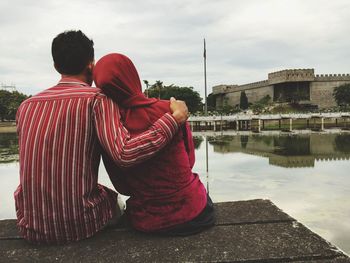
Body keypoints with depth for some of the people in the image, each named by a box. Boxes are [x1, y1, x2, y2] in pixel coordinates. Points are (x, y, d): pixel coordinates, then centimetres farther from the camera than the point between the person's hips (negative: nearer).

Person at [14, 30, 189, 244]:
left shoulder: (26, 106, 3)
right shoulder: (97, 100, -12)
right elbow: (125, 154, -27)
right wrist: (175, 117, -18)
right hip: (81, 225, -4)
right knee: (111, 197, 28)